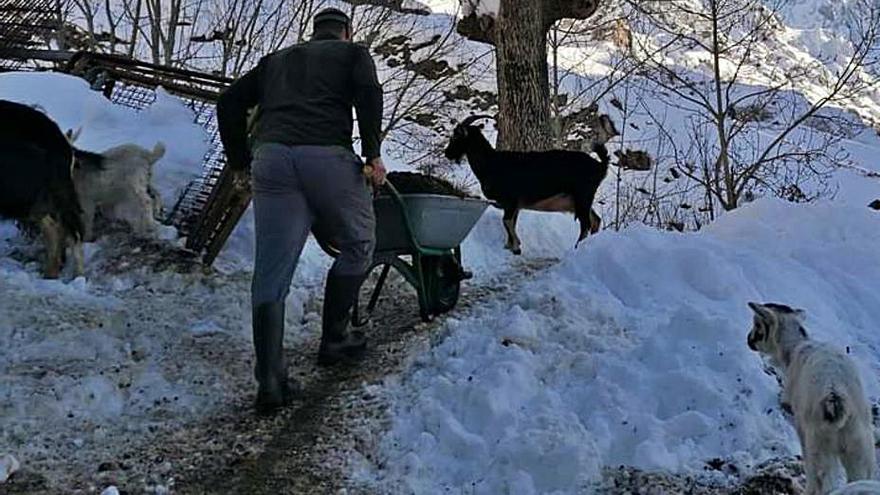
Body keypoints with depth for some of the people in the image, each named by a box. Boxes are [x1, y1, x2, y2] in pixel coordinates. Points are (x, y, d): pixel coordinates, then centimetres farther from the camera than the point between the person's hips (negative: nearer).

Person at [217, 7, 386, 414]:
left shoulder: (275, 60, 33)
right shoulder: (353, 53, 21)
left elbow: (229, 103, 24)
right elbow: (368, 92, -1)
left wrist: (239, 162, 27)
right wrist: (373, 154, -2)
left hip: (271, 158, 4)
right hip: (328, 157, -3)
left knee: (271, 274, 1)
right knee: (357, 247, 19)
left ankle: (269, 381, -6)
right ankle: (333, 341, 22)